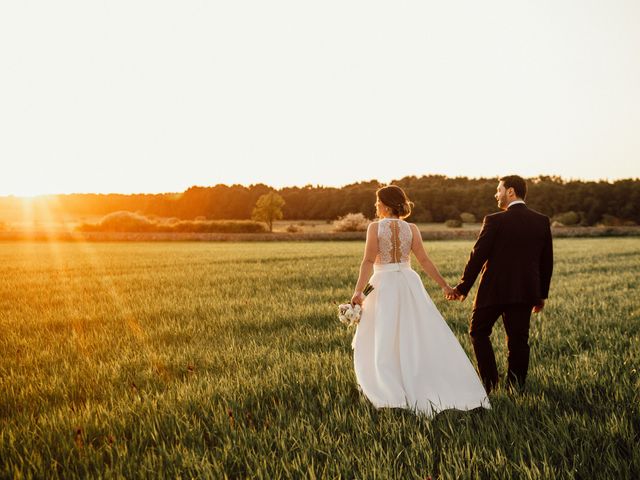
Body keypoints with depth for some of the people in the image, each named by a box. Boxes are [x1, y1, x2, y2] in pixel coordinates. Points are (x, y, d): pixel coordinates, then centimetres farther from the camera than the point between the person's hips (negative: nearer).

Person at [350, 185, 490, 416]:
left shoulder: (375, 227, -7)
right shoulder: (411, 228, 2)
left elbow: (368, 261, -14)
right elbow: (424, 261, 1)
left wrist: (358, 291, -14)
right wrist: (444, 285, 7)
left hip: (384, 286, -3)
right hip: (409, 284, 4)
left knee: (383, 341, 6)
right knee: (420, 338, 10)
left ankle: (391, 392, 4)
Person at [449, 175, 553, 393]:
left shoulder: (495, 221, -12)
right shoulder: (542, 221, 3)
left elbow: (477, 256, -10)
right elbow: (547, 262, 8)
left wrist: (463, 288, -2)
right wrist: (541, 294, 17)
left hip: (494, 290, -4)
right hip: (525, 292, 4)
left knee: (479, 331, 13)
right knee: (518, 340, 10)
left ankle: (490, 382, 7)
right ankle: (516, 387, 14)